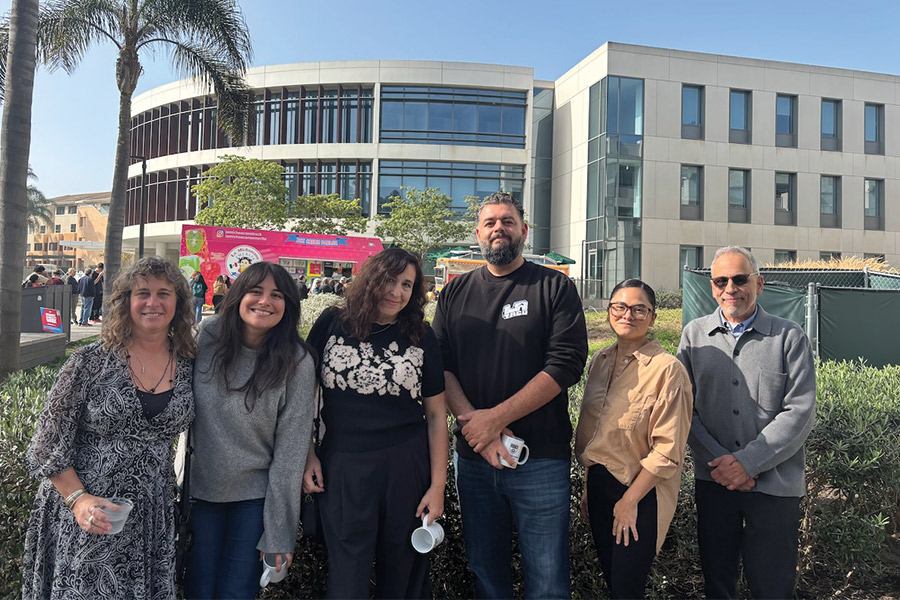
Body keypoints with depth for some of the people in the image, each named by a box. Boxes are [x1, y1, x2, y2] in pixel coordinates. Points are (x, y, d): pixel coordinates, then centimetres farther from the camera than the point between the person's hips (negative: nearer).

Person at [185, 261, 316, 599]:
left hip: (255, 496, -2)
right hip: (200, 486, 2)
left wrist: (279, 533, -12)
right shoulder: (208, 336, -8)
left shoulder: (296, 362, -16)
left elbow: (291, 448, -14)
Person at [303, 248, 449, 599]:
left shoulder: (422, 337, 1)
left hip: (407, 467, 1)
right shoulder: (332, 324, -1)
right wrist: (307, 455, 1)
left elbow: (436, 413, 2)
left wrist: (438, 485, -1)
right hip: (342, 468, 0)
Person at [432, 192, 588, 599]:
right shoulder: (456, 293, 9)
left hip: (541, 459, -3)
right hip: (473, 457, 3)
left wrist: (496, 417, -16)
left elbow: (566, 363, -12)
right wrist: (473, 421, -14)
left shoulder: (555, 287, -1)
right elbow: (440, 365, 2)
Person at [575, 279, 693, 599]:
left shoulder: (667, 369, -17)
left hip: (640, 493, -6)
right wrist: (588, 486, 10)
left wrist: (629, 501, -13)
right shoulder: (600, 360, 3)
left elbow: (668, 451, -17)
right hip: (599, 484, 6)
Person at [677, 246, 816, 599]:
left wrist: (747, 462, -14)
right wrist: (718, 462, -10)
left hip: (774, 485, -1)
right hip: (712, 481, 2)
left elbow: (800, 412, -8)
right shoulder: (694, 335, 4)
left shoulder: (790, 337, -1)